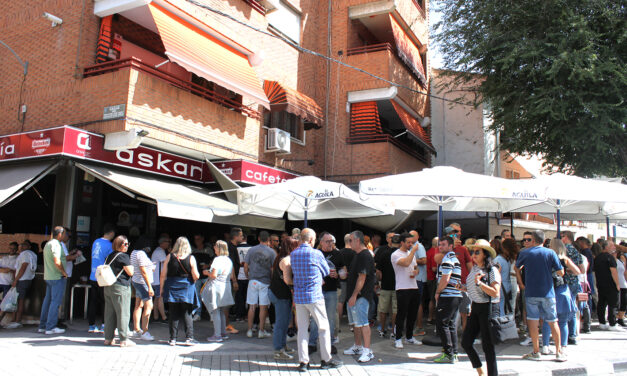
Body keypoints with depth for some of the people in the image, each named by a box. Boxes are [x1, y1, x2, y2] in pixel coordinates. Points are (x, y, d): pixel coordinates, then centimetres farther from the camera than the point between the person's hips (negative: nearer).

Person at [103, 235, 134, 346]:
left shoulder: (109, 256, 12)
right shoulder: (123, 256, -11)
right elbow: (130, 272, -11)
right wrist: (131, 267, 7)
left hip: (108, 287, 8)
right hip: (121, 287, -8)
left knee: (109, 313, 12)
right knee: (123, 313, -2)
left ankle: (108, 338, 17)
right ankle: (124, 339, 1)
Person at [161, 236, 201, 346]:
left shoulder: (169, 257, -3)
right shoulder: (191, 258, -6)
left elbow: (163, 274, -1)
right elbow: (196, 276, -7)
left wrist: (162, 288, 8)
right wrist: (193, 280, 15)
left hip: (172, 288, 1)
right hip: (186, 289, -1)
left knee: (173, 314, 8)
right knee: (187, 314, 6)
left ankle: (173, 339, 12)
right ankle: (189, 338, 4)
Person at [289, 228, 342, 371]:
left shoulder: (293, 254, 5)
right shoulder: (316, 254, -10)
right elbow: (326, 271, 3)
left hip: (298, 296, 5)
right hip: (314, 296, -5)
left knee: (302, 329, 9)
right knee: (323, 327, 8)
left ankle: (303, 361, 10)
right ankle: (326, 359, 14)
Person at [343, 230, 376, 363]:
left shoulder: (365, 256, -16)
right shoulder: (357, 255, 16)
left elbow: (362, 277, -21)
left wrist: (354, 295, -22)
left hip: (361, 296, -10)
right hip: (353, 295, 10)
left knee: (362, 322, -10)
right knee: (355, 322, 17)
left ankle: (367, 351, -6)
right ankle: (357, 347, 28)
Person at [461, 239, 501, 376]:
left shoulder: (492, 270, -12)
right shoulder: (474, 269, 10)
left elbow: (495, 293, -21)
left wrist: (479, 283, -27)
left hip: (488, 308, -8)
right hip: (475, 308, 8)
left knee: (487, 345, -2)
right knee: (465, 342, 8)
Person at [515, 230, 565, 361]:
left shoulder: (525, 253, 0)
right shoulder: (550, 253, -3)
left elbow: (517, 268, 14)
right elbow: (561, 272, -4)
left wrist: (522, 283, 29)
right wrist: (551, 271, 15)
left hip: (531, 293, -1)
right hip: (548, 292, 1)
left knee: (533, 322, 5)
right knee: (553, 322, 9)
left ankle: (536, 352, 9)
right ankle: (559, 352, 13)